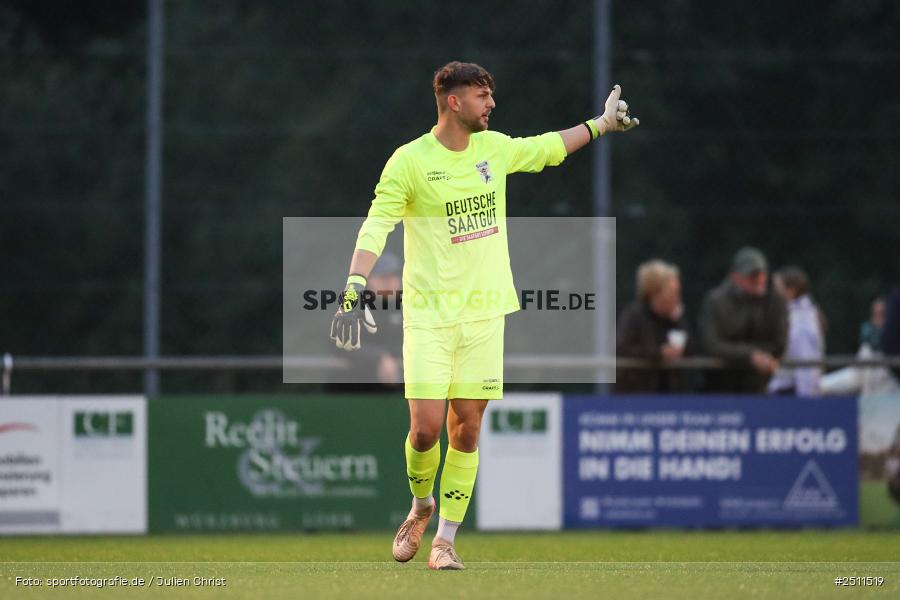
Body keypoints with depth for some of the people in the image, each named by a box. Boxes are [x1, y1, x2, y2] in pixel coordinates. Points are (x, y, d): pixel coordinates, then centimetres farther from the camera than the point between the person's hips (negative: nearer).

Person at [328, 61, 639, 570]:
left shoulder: (495, 148, 8)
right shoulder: (410, 161, -9)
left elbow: (548, 148, 27)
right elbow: (376, 227, -14)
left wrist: (603, 124, 33)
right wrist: (355, 289, -26)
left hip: (485, 312, 4)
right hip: (429, 314, -4)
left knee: (467, 431, 3)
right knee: (426, 428, -10)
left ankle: (446, 541, 11)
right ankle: (421, 506, 20)